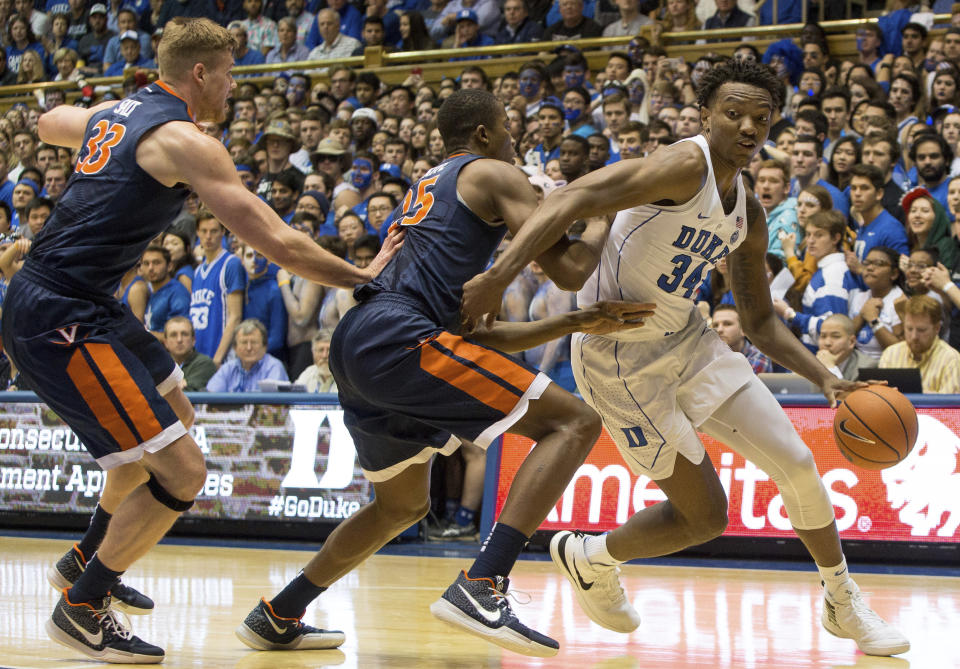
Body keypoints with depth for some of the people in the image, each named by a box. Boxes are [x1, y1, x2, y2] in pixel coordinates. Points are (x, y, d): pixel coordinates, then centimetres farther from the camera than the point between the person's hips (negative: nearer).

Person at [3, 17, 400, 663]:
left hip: (84, 305, 10)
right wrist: (365, 276, -6)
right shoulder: (185, 141, -14)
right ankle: (81, 608, 3)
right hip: (59, 319, -10)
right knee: (181, 471, -12)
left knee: (175, 415, 29)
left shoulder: (112, 113, 13)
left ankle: (88, 561, 41)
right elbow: (276, 241, -16)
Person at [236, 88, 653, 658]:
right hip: (399, 336, -9)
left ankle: (276, 618, 32)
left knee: (403, 505, 30)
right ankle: (480, 589, -23)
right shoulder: (494, 175, 8)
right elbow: (568, 266, -2)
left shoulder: (429, 190, 35)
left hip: (354, 345, 10)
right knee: (574, 422, -9)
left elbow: (480, 333, 32)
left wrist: (576, 323, 24)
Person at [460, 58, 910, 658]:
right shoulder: (686, 165, -21)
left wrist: (827, 379, 1)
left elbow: (760, 322, 15)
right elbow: (571, 201, -33)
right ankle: (589, 558, 26)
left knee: (795, 462, 1)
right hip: (620, 356, -8)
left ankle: (844, 604, 23)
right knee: (705, 516, -2)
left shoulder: (749, 215, 5)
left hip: (686, 339, 8)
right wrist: (500, 275, -44)